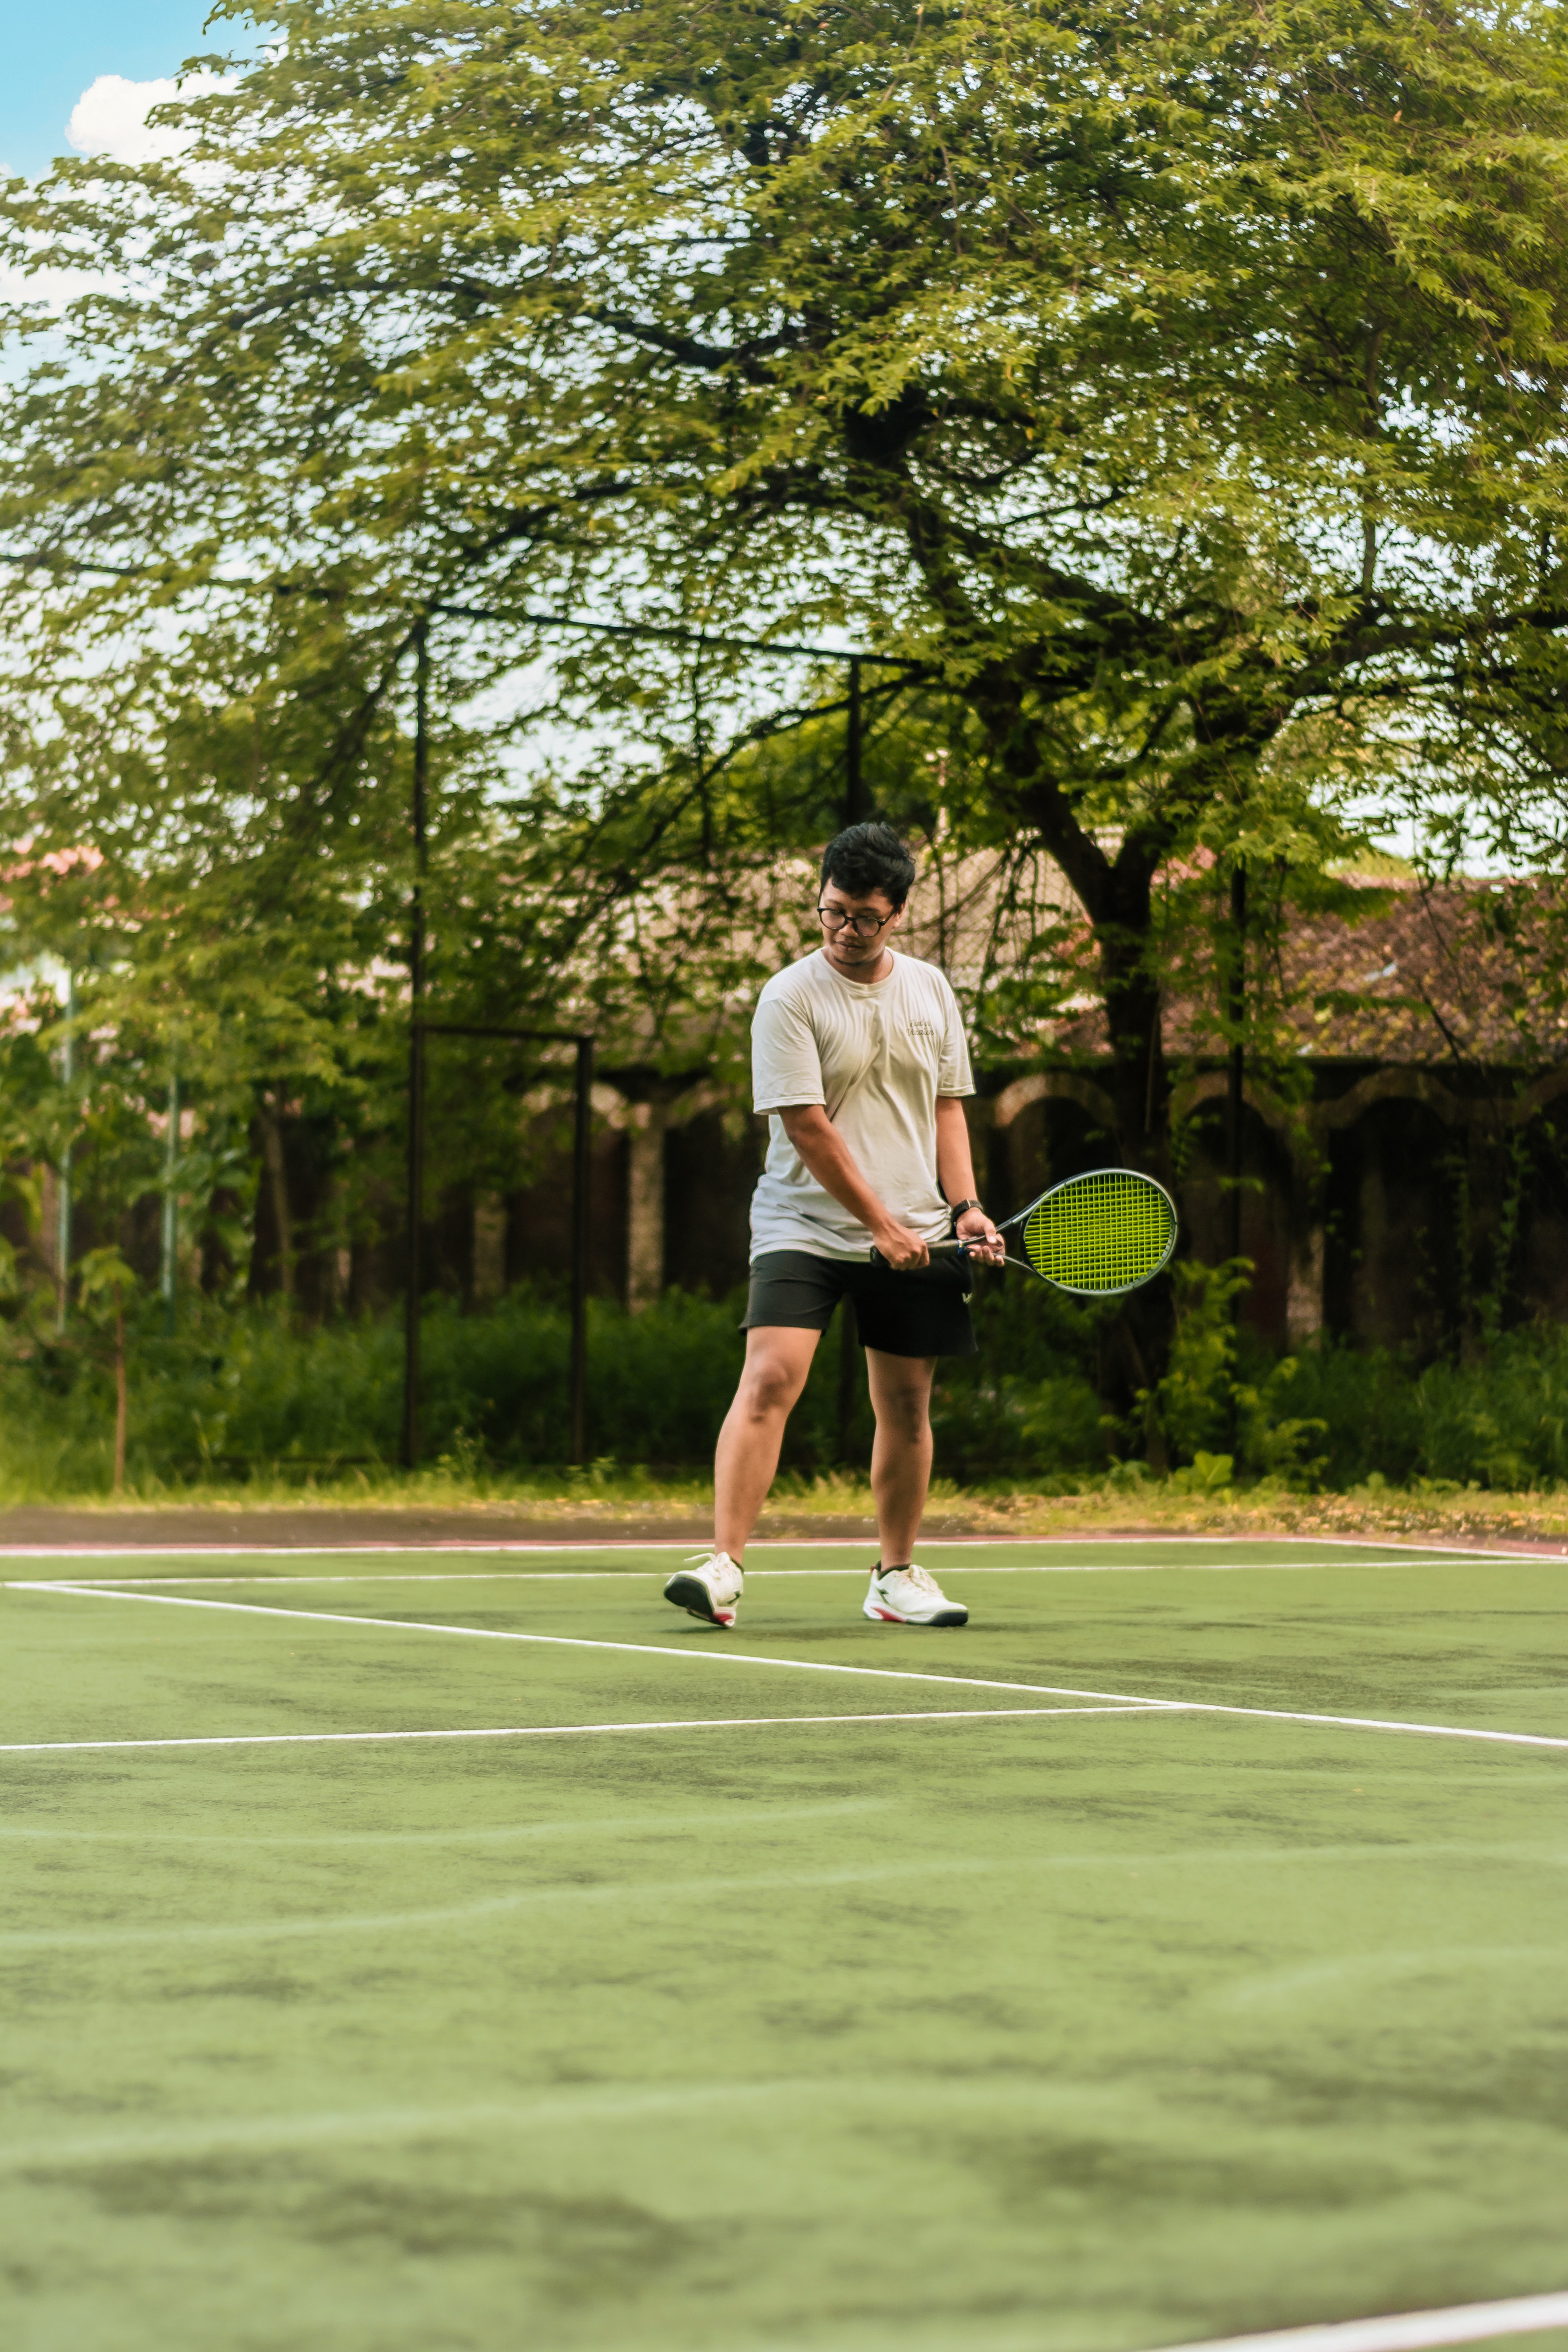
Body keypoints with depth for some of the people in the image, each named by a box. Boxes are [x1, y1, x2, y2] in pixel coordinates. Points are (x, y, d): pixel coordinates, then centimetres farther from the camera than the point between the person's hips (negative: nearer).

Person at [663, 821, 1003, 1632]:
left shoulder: (929, 989, 8)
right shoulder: (791, 996, -9)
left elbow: (947, 1107, 13)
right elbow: (808, 1128, -13)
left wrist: (965, 1206, 0)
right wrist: (881, 1225, -14)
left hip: (914, 1238, 5)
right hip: (805, 1226, -4)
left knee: (906, 1407, 8)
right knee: (769, 1381, -18)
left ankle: (896, 1576, 22)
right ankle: (723, 1564, -20)